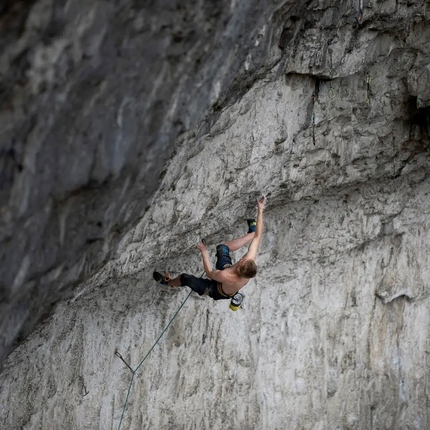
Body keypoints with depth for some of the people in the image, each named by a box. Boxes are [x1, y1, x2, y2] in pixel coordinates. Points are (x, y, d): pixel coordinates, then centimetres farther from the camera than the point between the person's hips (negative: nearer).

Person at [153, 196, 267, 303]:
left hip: (218, 292, -4)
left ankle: (168, 282, 45)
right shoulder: (251, 259, -37)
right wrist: (260, 210, -28)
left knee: (185, 278, 9)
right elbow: (258, 236, -27)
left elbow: (209, 273, -27)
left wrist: (204, 252, -19)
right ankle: (252, 232, 43)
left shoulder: (225, 277, -49)